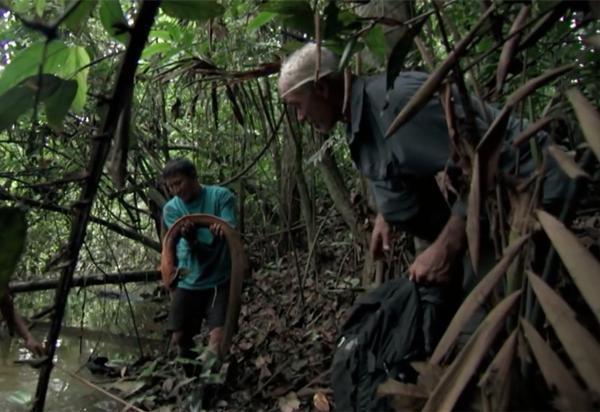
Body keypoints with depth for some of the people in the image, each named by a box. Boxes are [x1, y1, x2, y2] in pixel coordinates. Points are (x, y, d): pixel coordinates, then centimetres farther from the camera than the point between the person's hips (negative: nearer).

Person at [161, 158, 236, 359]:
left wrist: (222, 228, -45)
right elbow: (185, 245, -13)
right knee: (179, 337, 9)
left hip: (219, 280, -3)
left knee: (217, 335, -15)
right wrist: (189, 238, -38)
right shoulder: (171, 209, 0)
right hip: (188, 282, 3)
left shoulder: (221, 196, -8)